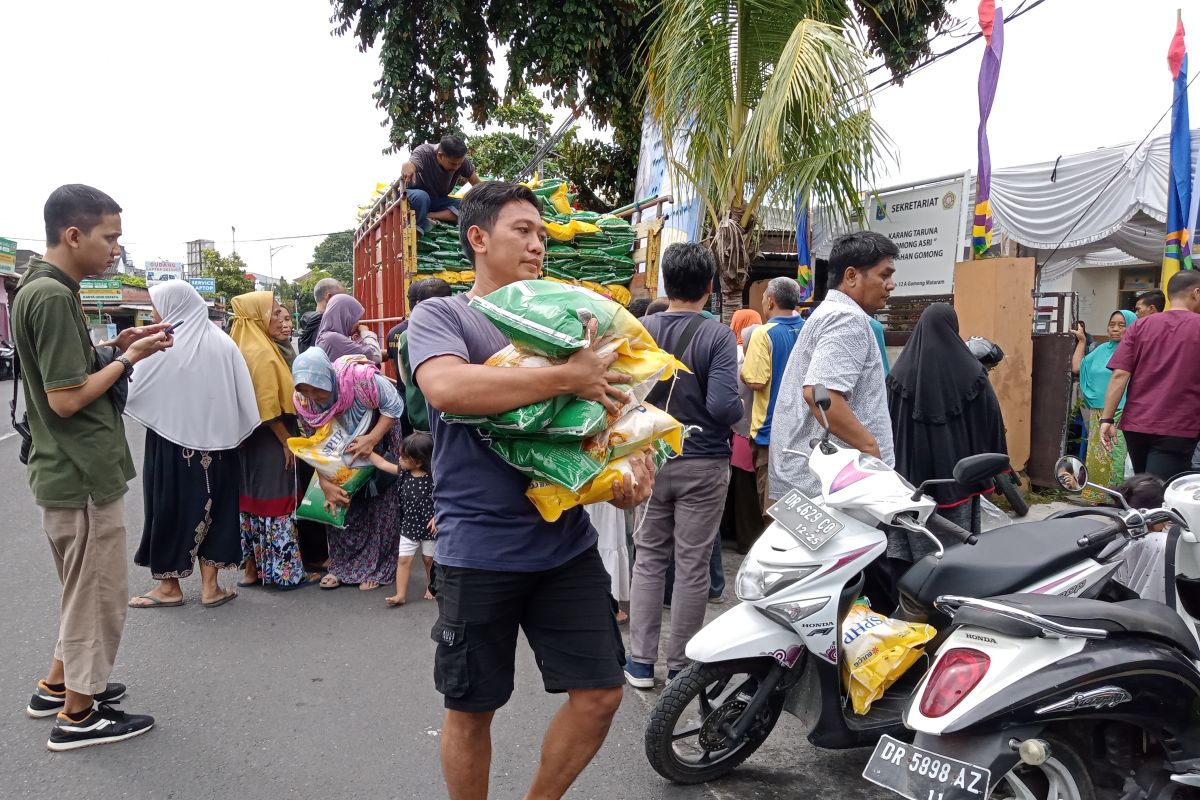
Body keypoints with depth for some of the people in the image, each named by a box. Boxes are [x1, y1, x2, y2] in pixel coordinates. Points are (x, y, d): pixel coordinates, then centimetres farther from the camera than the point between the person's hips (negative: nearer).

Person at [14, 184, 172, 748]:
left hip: (73, 470, 10)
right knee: (99, 594, 4)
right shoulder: (52, 296, -21)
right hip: (83, 475, -10)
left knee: (86, 589, 24)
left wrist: (117, 349, 5)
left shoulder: (39, 289, 10)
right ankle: (78, 715, 18)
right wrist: (129, 359, -12)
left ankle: (58, 685, 37)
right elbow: (66, 399, -22)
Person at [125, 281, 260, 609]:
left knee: (170, 508, 9)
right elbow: (243, 401, -3)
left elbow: (136, 394, -3)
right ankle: (209, 586, 14)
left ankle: (169, 586, 19)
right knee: (212, 506, 11)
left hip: (171, 442, -3)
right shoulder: (223, 343, -2)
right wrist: (227, 434, 7)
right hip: (215, 443, 3)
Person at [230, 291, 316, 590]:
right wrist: (287, 440, -15)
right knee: (276, 504, -3)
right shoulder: (262, 353, -17)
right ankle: (285, 572, 4)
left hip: (251, 439, 9)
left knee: (253, 501, 13)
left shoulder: (246, 348, 11)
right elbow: (268, 405, -22)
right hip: (269, 441, -9)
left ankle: (252, 569, 20)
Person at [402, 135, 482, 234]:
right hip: (414, 195, -5)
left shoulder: (461, 160, -16)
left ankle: (427, 216, -23)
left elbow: (477, 184, -9)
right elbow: (409, 164, -49)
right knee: (421, 196, -41)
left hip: (438, 200, 5)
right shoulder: (424, 152, -27)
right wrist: (407, 169, -73)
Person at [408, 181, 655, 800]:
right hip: (478, 550, -4)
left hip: (567, 542, 5)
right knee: (471, 708, 10)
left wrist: (632, 465, -6)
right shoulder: (440, 317, -3)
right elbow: (448, 388, -25)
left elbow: (607, 407, 16)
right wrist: (567, 377, -22)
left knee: (600, 693, 8)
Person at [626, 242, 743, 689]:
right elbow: (723, 405, -21)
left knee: (649, 558, 13)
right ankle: (680, 664, 17)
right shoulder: (717, 336, -13)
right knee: (692, 564, 7)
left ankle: (641, 661, 16)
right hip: (702, 463, -3)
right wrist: (740, 409, 1)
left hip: (650, 459, 3)